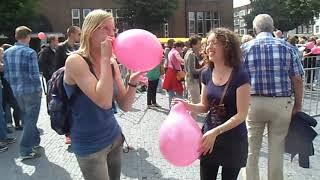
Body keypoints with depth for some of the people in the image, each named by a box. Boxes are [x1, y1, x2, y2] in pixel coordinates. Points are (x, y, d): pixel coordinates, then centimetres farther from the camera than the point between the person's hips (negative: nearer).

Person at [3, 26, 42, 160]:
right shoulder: (30, 52, -15)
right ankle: (26, 151, 6)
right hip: (31, 91, -6)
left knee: (26, 118, 21)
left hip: (16, 91, 7)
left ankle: (34, 141, 36)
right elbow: (34, 75, -18)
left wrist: (13, 86, 17)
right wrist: (38, 89, -5)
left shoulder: (7, 52, 5)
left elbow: (6, 74, 7)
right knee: (30, 120, 3)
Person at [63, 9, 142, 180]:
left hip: (114, 136, 6)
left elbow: (125, 106, -1)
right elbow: (104, 101, -31)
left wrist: (133, 79, -17)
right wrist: (105, 58, -26)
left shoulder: (112, 63, -1)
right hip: (89, 145, -6)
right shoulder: (75, 61, -19)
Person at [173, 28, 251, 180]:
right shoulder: (206, 74, -1)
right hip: (208, 136, 4)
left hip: (233, 140, -4)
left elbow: (241, 114, -18)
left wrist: (216, 132, -26)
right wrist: (188, 106, -13)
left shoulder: (240, 75, -17)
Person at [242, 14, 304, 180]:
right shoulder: (286, 47, 1)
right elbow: (297, 80, -1)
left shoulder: (245, 48, 0)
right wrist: (298, 105, 9)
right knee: (276, 150, 13)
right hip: (281, 103, 1)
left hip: (253, 102, 0)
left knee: (252, 150, 14)